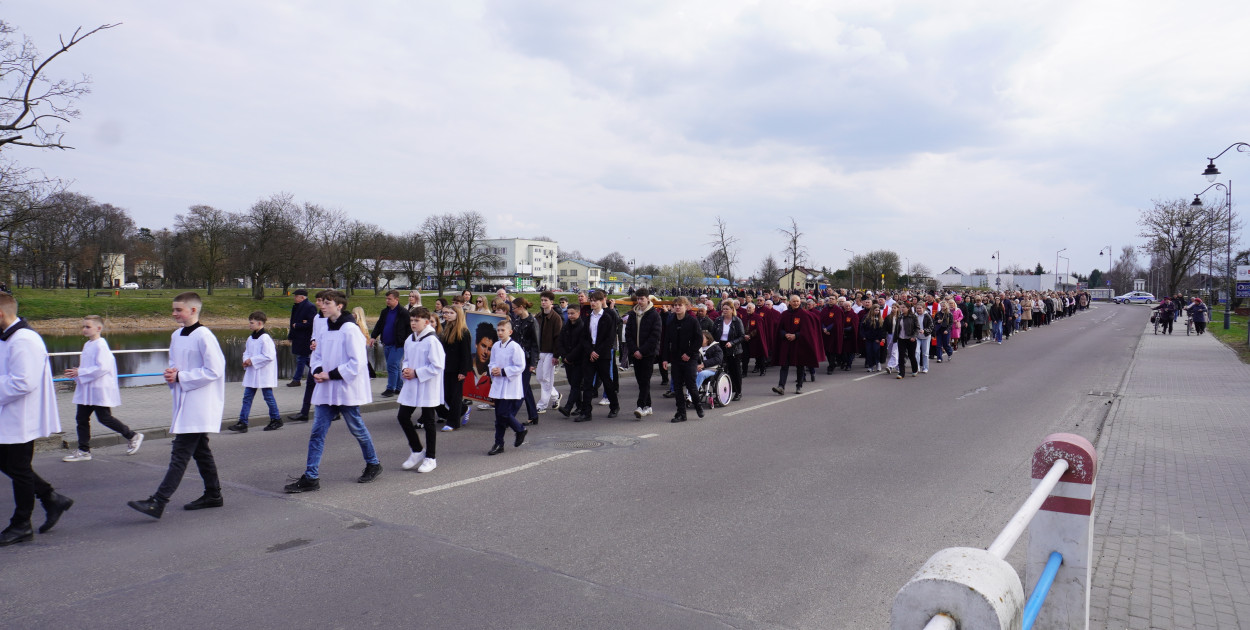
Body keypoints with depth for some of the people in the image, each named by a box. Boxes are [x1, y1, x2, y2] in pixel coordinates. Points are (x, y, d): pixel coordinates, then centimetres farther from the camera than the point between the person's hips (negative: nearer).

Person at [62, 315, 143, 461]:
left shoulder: (100, 345, -15)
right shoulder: (87, 345, 13)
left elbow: (102, 368, -23)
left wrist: (80, 372, -21)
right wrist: (77, 374, 4)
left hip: (100, 390, -9)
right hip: (86, 390, 9)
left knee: (105, 418, -2)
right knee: (81, 418, 7)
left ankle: (132, 436, 15)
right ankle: (83, 451, 14)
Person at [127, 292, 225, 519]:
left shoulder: (203, 336, -15)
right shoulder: (176, 336, 11)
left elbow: (214, 370, -19)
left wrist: (180, 377, -16)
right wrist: (170, 374, 1)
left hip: (199, 405, -9)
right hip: (184, 403, 10)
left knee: (180, 453, -9)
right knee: (199, 451, 15)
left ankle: (158, 502, -9)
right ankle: (213, 494, 25)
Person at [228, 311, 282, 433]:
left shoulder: (265, 338, -16)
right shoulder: (250, 338, 9)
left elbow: (269, 356, -21)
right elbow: (246, 352, 19)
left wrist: (252, 360, -18)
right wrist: (246, 360, -2)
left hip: (264, 373, -8)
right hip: (251, 372, 8)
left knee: (268, 397, 3)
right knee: (247, 397, 5)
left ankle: (276, 420, 19)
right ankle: (242, 423, 6)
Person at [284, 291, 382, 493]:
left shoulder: (350, 329, -14)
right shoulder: (325, 328, 9)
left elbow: (357, 362, -18)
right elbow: (317, 354, 19)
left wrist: (331, 374, -18)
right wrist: (317, 371, -2)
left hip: (347, 389, -7)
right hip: (326, 389, 7)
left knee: (357, 429, 8)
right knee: (317, 432, 3)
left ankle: (373, 464, 28)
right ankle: (311, 478, 6)